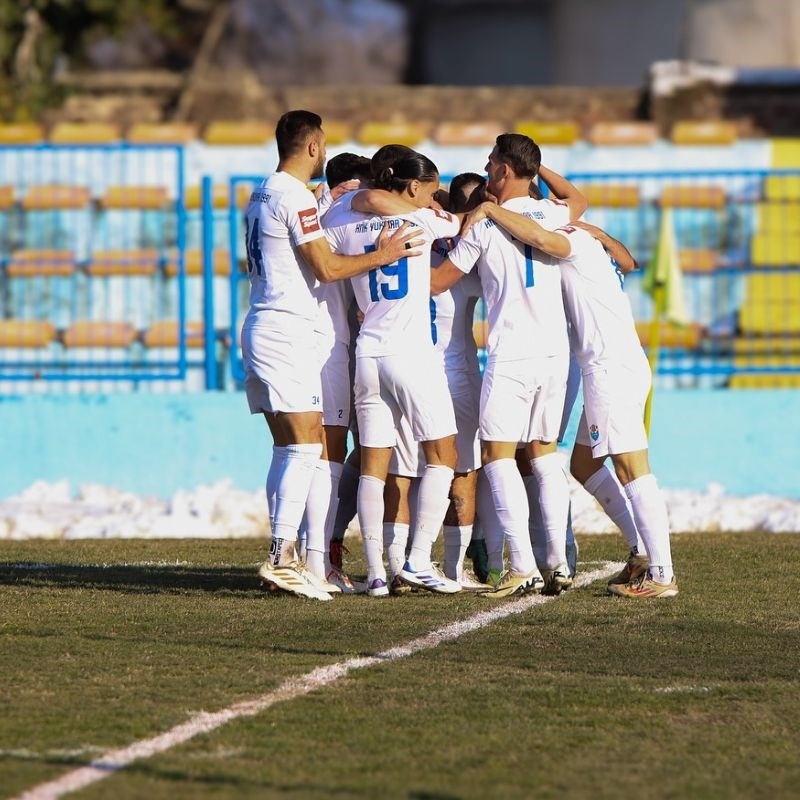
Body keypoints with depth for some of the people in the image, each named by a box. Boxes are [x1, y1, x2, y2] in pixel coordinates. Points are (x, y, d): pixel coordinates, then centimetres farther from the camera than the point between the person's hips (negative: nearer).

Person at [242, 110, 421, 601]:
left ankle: (281, 557, 9)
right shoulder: (296, 197, -13)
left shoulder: (263, 196, 17)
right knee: (305, 446, -12)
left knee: (288, 448, 11)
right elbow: (327, 268, -15)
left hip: (261, 329, 10)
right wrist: (382, 255, -3)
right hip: (287, 333, -10)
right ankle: (283, 557, -19)